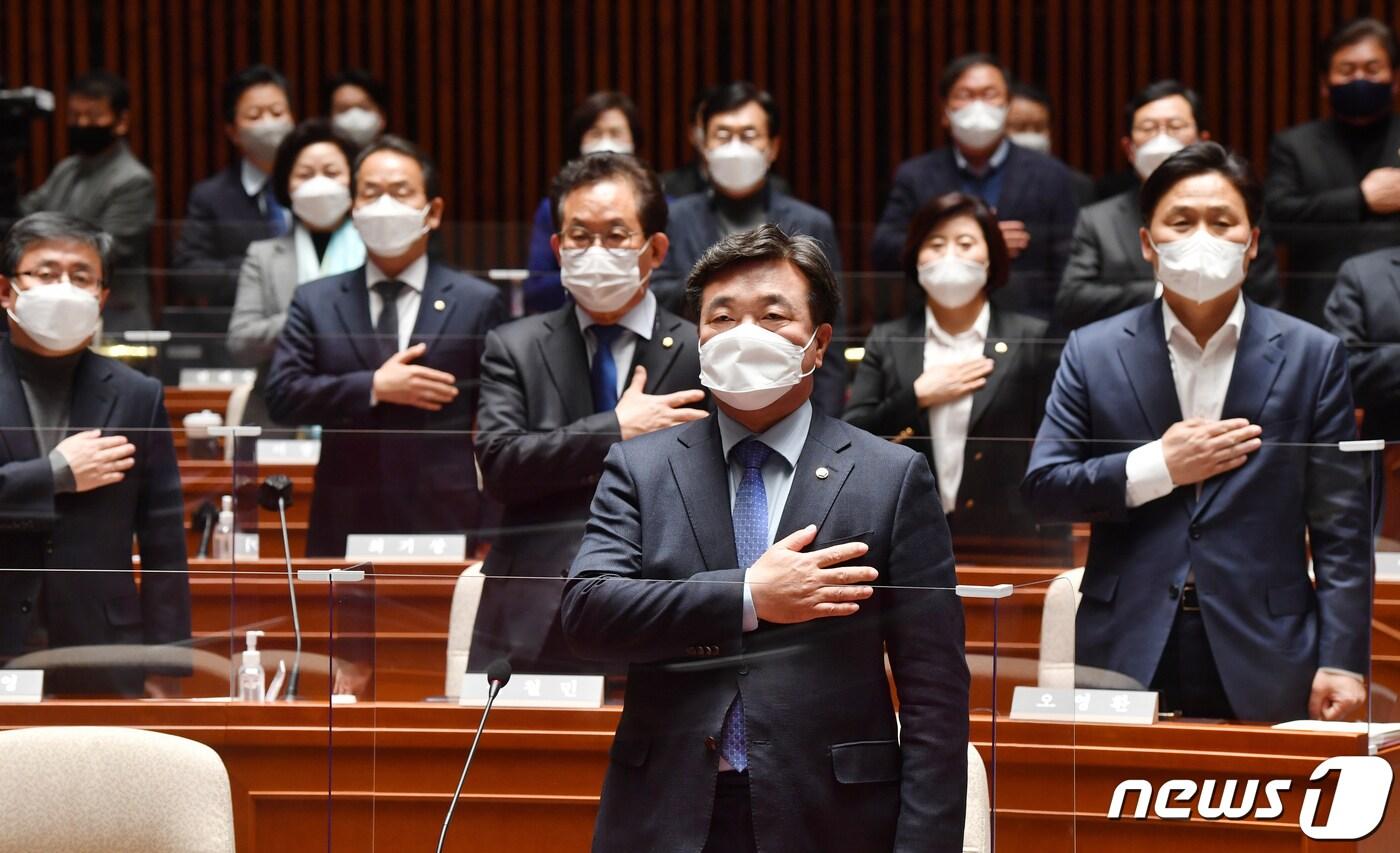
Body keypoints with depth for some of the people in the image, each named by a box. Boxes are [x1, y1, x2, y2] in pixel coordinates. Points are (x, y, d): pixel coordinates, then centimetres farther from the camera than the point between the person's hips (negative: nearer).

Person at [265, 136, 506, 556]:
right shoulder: (315, 302, 10)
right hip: (344, 531, 1)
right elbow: (282, 395, 0)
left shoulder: (478, 303, 6)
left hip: (444, 527, -1)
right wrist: (373, 388, -11)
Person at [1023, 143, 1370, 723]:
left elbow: (1340, 529, 2)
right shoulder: (1093, 353, 6)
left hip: (1264, 665, 0)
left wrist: (1342, 661, -6)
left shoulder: (1311, 357, 4)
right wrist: (1158, 468, -10)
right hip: (1127, 658, 1)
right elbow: (1043, 489, 2)